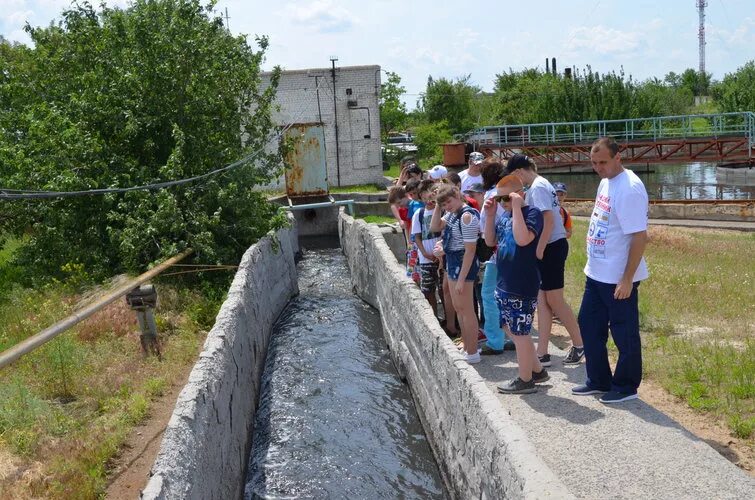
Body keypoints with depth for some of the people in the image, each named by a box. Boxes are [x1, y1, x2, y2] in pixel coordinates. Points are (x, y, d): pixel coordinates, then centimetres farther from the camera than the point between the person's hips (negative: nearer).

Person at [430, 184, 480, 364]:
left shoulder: (467, 216, -21)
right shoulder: (452, 213, 6)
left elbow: (470, 250, -23)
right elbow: (434, 227, 17)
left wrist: (462, 279, -23)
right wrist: (437, 207, 2)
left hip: (463, 263, -10)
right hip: (452, 262, 10)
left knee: (466, 309, -2)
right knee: (458, 308, 16)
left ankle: (472, 354, 8)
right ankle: (466, 348, 28)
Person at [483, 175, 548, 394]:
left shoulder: (532, 213, -13)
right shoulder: (504, 216, 9)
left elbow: (523, 239, -30)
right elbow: (490, 241, 14)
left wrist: (516, 207, -26)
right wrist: (490, 214, 3)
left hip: (523, 287, -9)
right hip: (504, 284, 9)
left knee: (519, 332, 2)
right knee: (510, 329, 17)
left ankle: (525, 380, 17)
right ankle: (538, 371, 31)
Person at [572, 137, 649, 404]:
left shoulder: (629, 189, -20)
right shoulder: (606, 182, 8)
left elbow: (640, 237, -22)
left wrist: (627, 279, -22)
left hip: (618, 278, -10)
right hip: (596, 273, 10)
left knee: (624, 334, 6)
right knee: (589, 326, 17)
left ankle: (626, 387, 21)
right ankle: (599, 380, 31)